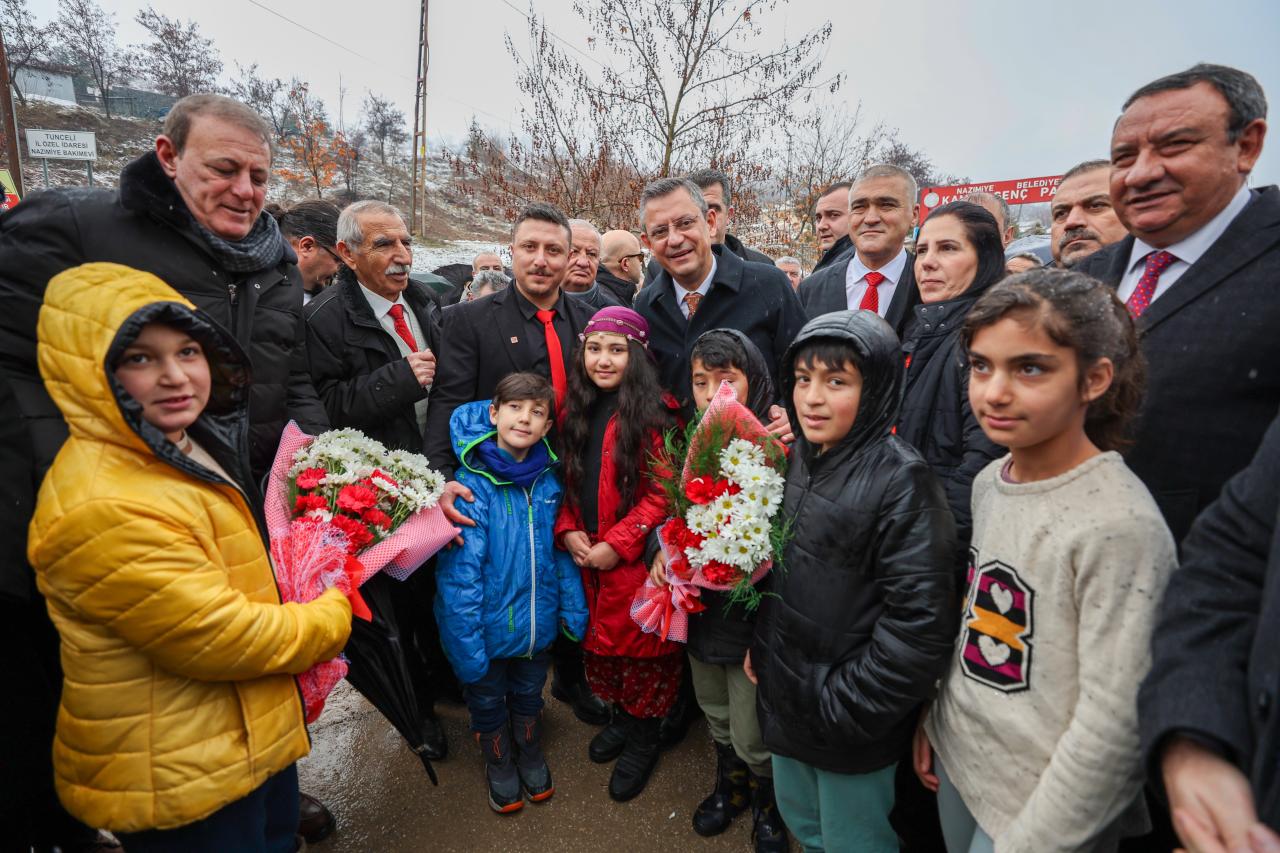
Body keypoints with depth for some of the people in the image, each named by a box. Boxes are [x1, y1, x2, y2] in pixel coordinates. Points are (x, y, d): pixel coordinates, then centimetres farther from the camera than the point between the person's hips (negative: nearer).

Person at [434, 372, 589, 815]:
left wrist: (574, 610, 0)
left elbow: (561, 549, 0)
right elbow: (459, 573, -23)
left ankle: (531, 756, 55)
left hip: (538, 624, 3)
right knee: (488, 704, 23)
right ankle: (499, 765, 51)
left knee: (529, 696, 27)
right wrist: (466, 644, -23)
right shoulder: (472, 484, -23)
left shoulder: (548, 479, -9)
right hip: (490, 629, -3)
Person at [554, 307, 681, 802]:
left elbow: (662, 493, -16)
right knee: (601, 640, 18)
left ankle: (643, 737, 32)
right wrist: (567, 532, -3)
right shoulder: (575, 412, 6)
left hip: (637, 559, -5)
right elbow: (567, 482, 12)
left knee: (642, 645, 8)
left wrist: (617, 544, -18)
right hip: (586, 558, 6)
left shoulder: (653, 413, -13)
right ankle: (620, 715, 43)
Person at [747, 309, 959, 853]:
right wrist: (760, 644, 7)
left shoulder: (900, 479, -21)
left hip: (848, 725, -6)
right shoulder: (800, 459, 0)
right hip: (784, 698, 6)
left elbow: (920, 619, -23)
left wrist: (846, 706, -18)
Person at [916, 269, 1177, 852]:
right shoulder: (989, 481, -3)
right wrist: (935, 716, 10)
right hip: (956, 761, 6)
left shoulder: (1120, 525, -24)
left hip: (1044, 803, -6)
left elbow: (1115, 720, -21)